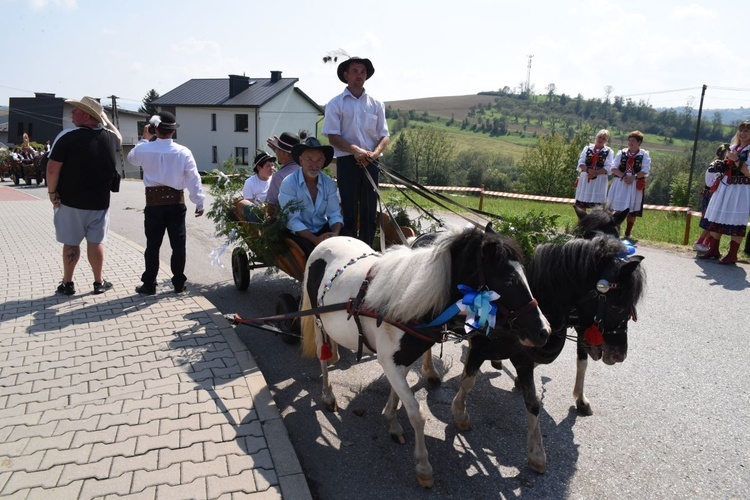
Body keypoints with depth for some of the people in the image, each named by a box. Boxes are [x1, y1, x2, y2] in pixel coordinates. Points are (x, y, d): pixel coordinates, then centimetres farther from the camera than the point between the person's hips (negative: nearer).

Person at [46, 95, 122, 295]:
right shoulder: (109, 137, -1)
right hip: (99, 202, 3)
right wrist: (107, 120, 25)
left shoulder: (67, 136, -14)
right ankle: (99, 282, 19)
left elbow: (52, 169, -15)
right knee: (95, 242, 11)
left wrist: (52, 191, -2)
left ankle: (67, 283, 20)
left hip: (71, 200, -2)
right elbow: (119, 138, 26)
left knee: (71, 243, 9)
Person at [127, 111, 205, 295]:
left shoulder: (144, 149, -3)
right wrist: (199, 202, 1)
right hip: (176, 202, 0)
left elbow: (131, 158, 21)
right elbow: (193, 179, -6)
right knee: (178, 244, 7)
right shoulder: (183, 152, -7)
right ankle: (179, 284, 13)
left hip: (154, 202, 1)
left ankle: (149, 285, 14)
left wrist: (144, 139, 27)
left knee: (153, 245, 7)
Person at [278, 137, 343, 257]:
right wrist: (315, 239, -29)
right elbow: (292, 220, -17)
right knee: (316, 249, -33)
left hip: (322, 230, 4)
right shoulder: (288, 183, -12)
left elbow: (335, 213, -1)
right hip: (298, 233, -4)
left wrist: (335, 232, -24)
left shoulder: (329, 183, 1)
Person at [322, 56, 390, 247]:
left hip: (371, 162, 3)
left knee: (370, 211, 4)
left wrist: (374, 153, -12)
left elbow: (385, 136, 9)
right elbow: (333, 136, -5)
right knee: (349, 211, -3)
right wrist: (355, 150, -20)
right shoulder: (336, 103, 4)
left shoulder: (376, 104, 13)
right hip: (347, 161, -3)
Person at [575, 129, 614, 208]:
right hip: (585, 178, 2)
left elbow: (608, 167, -7)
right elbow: (581, 163, -1)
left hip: (599, 180, -2)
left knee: (596, 207, -1)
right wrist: (588, 170, -19)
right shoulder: (587, 148, 8)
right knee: (582, 204, 5)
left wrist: (595, 173, -20)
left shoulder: (609, 152, 2)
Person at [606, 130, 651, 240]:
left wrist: (633, 177, -21)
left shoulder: (644, 155, 1)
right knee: (617, 208, 1)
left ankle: (627, 235, 15)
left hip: (635, 185, -1)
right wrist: (624, 176, -16)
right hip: (620, 183, 1)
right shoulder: (621, 152, 6)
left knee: (631, 211, 3)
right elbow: (614, 168, -1)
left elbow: (645, 171, -7)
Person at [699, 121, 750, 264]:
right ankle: (713, 250, 17)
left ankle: (732, 255, 2)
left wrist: (736, 160, -21)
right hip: (724, 186, 7)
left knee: (736, 222, -4)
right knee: (716, 217, 8)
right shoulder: (733, 148, 15)